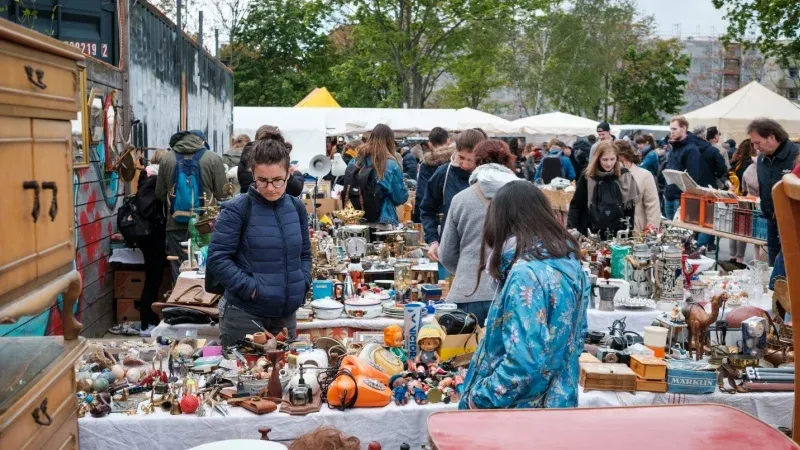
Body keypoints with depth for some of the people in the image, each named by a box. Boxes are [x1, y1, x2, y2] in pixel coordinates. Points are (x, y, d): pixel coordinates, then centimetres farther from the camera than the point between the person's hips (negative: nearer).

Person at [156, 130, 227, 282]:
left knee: (179, 271, 7)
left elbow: (160, 194, 10)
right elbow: (222, 194, -3)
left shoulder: (166, 159, 5)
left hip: (176, 226, 2)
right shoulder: (213, 158, -3)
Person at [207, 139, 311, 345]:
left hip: (286, 313, 5)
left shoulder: (297, 207, 6)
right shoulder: (237, 209, -11)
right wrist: (251, 289, -18)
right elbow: (217, 258, -13)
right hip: (243, 314, -5)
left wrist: (303, 284, 1)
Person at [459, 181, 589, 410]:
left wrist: (481, 397, -15)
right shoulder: (569, 261, 3)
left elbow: (525, 361, -28)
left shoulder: (525, 275, -25)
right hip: (559, 401, 8)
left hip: (525, 408, -8)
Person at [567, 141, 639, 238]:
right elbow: (576, 204, 2)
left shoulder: (624, 176, -1)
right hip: (592, 235, 0)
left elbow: (630, 206, 4)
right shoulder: (588, 177, -3)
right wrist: (571, 228, -10)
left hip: (618, 236, 1)